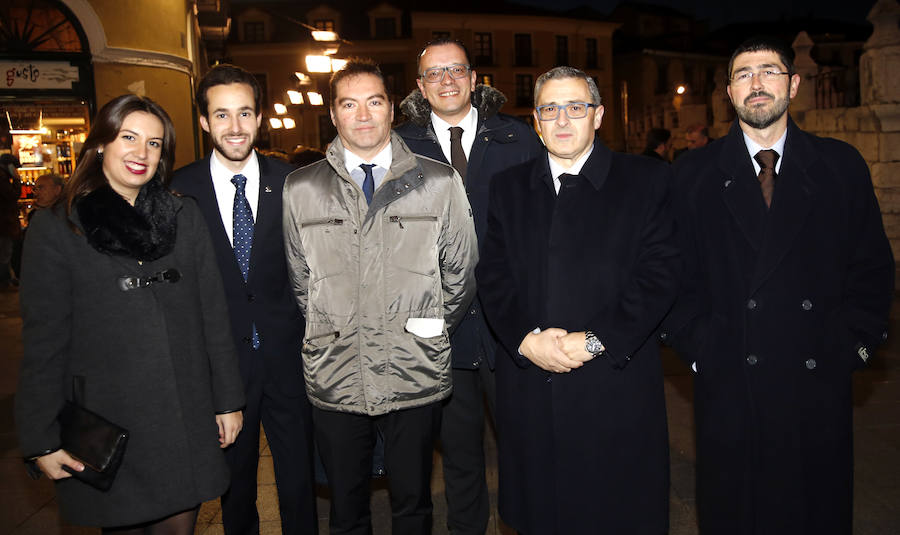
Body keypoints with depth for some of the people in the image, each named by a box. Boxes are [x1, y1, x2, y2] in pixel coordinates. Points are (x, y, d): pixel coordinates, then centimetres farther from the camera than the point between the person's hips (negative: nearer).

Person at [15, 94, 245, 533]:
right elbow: (43, 343, -2)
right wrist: (40, 441, -2)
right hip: (107, 427, -2)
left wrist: (228, 400, 5)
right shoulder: (55, 229, -4)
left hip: (187, 423, 2)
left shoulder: (184, 217, 3)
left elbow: (213, 318, 4)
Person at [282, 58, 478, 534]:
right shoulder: (300, 188, 2)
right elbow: (300, 279, 10)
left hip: (416, 377, 0)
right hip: (334, 379, 1)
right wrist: (332, 330, 8)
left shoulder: (440, 182, 0)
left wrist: (432, 331, 8)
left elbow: (461, 271, 7)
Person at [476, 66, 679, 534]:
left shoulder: (647, 180, 2)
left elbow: (658, 276, -6)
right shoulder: (507, 187, 11)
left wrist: (593, 341, -14)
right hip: (528, 385, 3)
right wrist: (527, 338, -11)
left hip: (615, 384, -2)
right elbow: (492, 276, 4)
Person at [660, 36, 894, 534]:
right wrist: (701, 349, -7)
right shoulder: (693, 174, 2)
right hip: (728, 384, -1)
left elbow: (873, 268, 5)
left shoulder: (841, 166, 5)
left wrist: (849, 346, -3)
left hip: (819, 382, 1)